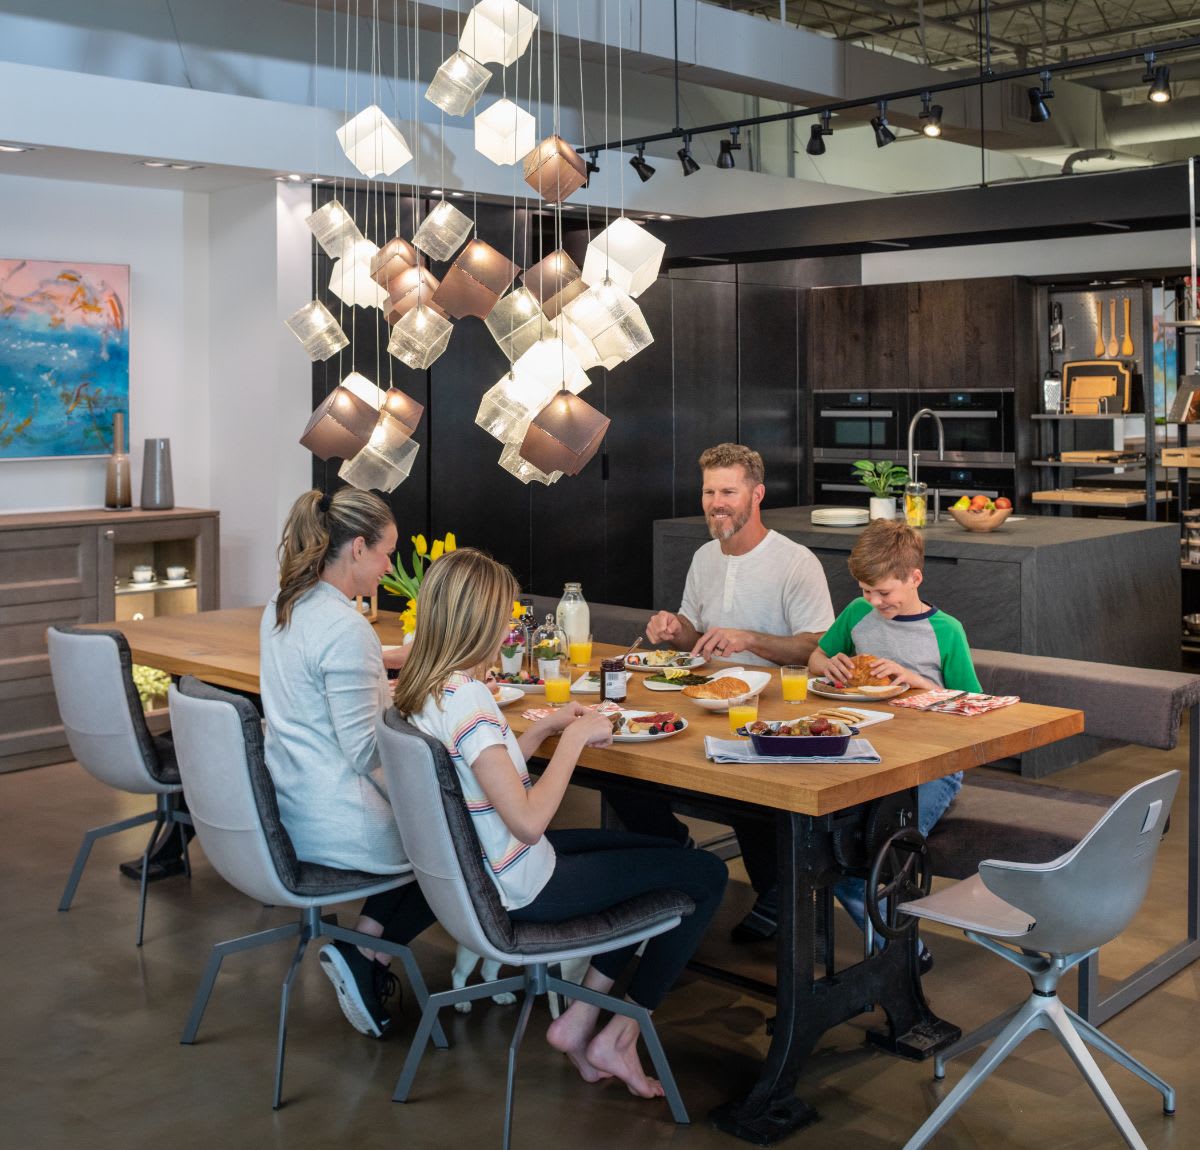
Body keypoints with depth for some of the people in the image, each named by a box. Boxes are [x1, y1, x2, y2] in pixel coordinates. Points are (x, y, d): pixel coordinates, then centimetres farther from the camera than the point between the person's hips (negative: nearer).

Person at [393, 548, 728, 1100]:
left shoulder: (421, 689, 1)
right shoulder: (468, 699, -28)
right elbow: (528, 821, -31)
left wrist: (546, 727, 6)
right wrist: (575, 738, -21)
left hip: (480, 867, 10)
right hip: (520, 888, -9)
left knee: (661, 857, 23)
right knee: (706, 876, 0)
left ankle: (578, 1020, 19)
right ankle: (619, 1038, 10)